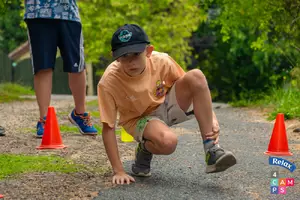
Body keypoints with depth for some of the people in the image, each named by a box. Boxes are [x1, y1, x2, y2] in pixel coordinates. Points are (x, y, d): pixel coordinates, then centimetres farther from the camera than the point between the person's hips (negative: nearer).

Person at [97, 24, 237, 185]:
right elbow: (108, 128, -21)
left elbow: (196, 87, -7)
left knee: (196, 76, -27)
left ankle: (211, 149, -23)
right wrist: (118, 171, -22)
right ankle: (145, 149, 1)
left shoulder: (161, 61, -23)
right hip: (141, 118, -3)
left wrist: (212, 118, -18)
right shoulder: (109, 82, -29)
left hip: (167, 104, 3)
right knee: (167, 141, -39)